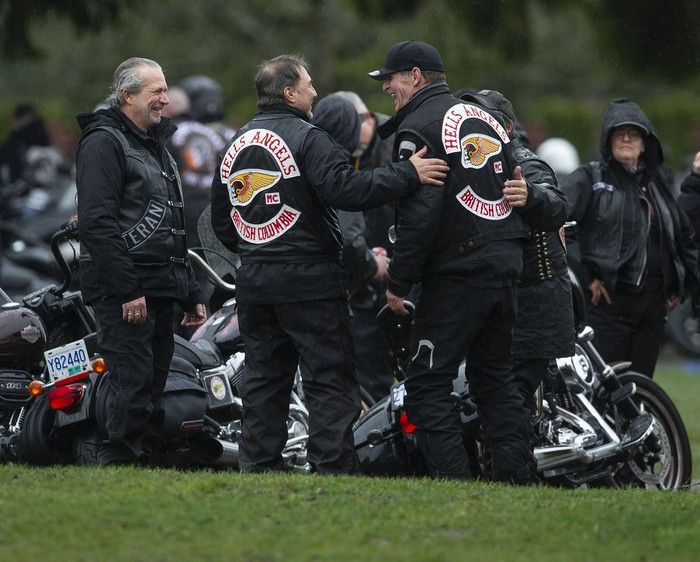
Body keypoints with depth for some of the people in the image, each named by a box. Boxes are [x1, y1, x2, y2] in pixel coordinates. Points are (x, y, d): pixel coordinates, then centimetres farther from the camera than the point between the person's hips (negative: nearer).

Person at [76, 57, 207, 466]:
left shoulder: (156, 146, 23)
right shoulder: (103, 141, -7)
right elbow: (97, 222, -17)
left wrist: (190, 293, 22)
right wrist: (127, 290, -22)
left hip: (160, 290, 9)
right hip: (124, 290, -9)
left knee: (152, 396, 7)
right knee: (134, 386, -15)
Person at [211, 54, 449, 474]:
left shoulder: (236, 145, 14)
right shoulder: (306, 138, -10)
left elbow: (221, 219, 18)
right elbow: (346, 188, -23)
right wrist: (408, 175, -19)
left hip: (254, 282, 7)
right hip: (308, 282, -7)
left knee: (264, 378, 11)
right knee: (330, 380, -4)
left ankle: (259, 468, 10)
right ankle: (334, 469, -8)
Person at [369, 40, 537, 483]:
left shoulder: (418, 127, -7)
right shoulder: (485, 118, 18)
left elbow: (419, 213, -15)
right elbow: (521, 182, 19)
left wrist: (398, 283, -10)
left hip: (458, 271, -8)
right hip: (508, 263, 8)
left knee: (428, 386, -5)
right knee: (496, 379, 16)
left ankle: (455, 482, -13)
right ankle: (519, 478, 11)